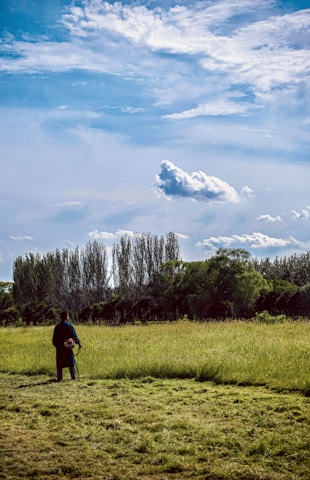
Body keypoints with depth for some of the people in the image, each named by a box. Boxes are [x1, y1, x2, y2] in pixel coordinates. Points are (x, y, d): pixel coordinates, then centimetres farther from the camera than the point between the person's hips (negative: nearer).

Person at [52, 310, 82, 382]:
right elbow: (74, 336, -5)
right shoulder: (69, 325, -5)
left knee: (59, 365, 6)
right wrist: (78, 342, 7)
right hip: (68, 347, -2)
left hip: (59, 348, 2)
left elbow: (54, 338, 9)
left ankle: (59, 378, 4)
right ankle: (74, 377, 4)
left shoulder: (57, 327, 4)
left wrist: (56, 345, 22)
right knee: (71, 363, 5)